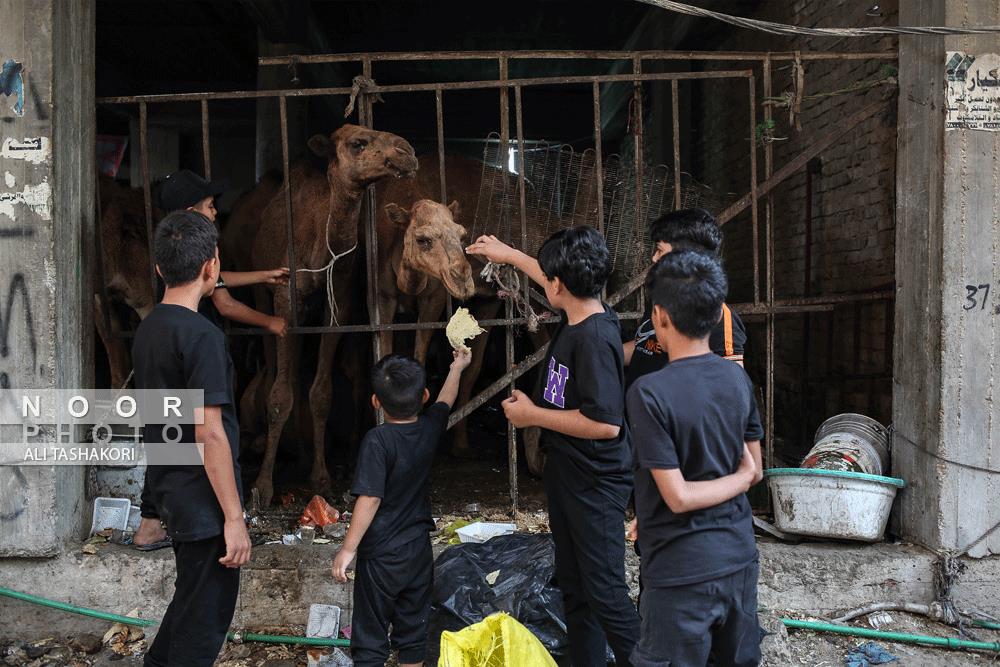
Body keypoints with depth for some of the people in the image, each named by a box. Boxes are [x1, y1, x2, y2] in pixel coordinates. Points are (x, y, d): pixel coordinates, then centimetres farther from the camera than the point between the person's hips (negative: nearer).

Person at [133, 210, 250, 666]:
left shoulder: (147, 329, 7)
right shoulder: (202, 335, -21)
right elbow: (209, 433, -24)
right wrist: (234, 517, -20)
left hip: (168, 489, 9)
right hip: (203, 498, -9)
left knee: (191, 598, 25)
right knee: (206, 615, 5)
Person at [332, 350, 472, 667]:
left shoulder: (377, 441, -21)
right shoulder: (430, 428, -4)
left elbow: (370, 498, -24)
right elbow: (446, 400, 17)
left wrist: (348, 549, -18)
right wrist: (457, 367, 35)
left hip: (381, 557, -5)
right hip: (419, 551, 5)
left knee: (370, 640, 4)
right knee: (414, 630, 17)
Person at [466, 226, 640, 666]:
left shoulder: (595, 337, -24)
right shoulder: (576, 317, 3)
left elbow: (605, 423, -29)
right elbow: (552, 278, 26)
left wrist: (534, 415, -19)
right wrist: (508, 254, 37)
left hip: (596, 484, -10)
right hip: (565, 474, 10)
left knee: (605, 592, -4)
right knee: (574, 587, 17)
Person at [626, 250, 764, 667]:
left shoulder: (650, 392, -21)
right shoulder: (738, 378, -2)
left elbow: (678, 497, -19)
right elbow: (754, 471, 8)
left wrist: (741, 478, -6)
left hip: (683, 574, -6)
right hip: (740, 559, 6)